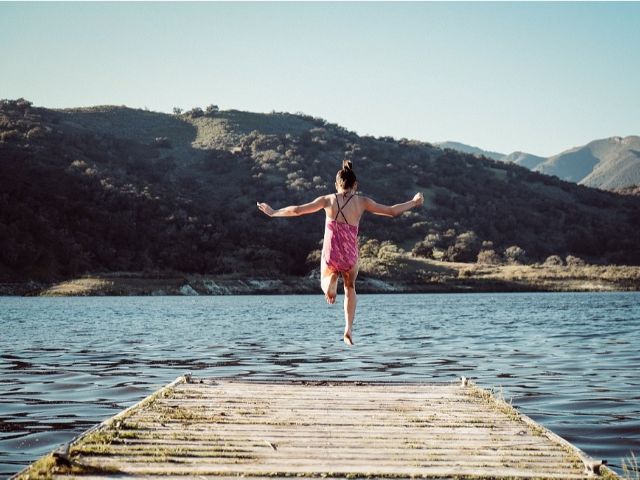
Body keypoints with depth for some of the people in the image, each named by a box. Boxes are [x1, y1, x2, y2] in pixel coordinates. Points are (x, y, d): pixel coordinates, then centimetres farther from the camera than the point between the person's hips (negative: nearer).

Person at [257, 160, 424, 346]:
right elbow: (392, 211, 6)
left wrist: (273, 212, 17)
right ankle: (349, 329, 18)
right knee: (350, 288, 29)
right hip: (350, 257, 0)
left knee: (325, 283, 29)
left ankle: (330, 282, -9)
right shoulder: (362, 202, 0)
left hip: (330, 256, 0)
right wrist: (414, 202, 21)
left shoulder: (328, 200, 0)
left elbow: (296, 210, 3)